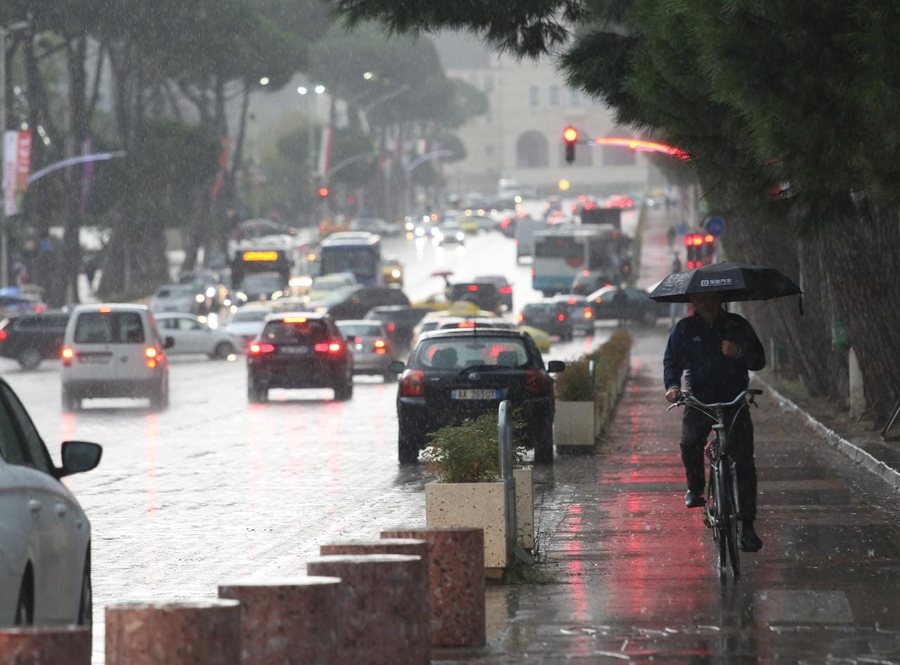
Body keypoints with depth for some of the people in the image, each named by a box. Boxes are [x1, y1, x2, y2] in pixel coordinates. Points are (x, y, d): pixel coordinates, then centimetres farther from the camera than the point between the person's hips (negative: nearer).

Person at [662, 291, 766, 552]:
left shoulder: (737, 326, 4)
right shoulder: (684, 329, 4)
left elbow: (759, 361, 4)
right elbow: (672, 361, 2)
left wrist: (739, 352, -18)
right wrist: (672, 385, -19)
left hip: (734, 400, -1)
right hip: (699, 399, 1)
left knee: (744, 464, -8)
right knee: (690, 440, -22)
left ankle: (747, 527, -3)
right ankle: (695, 487, 10)